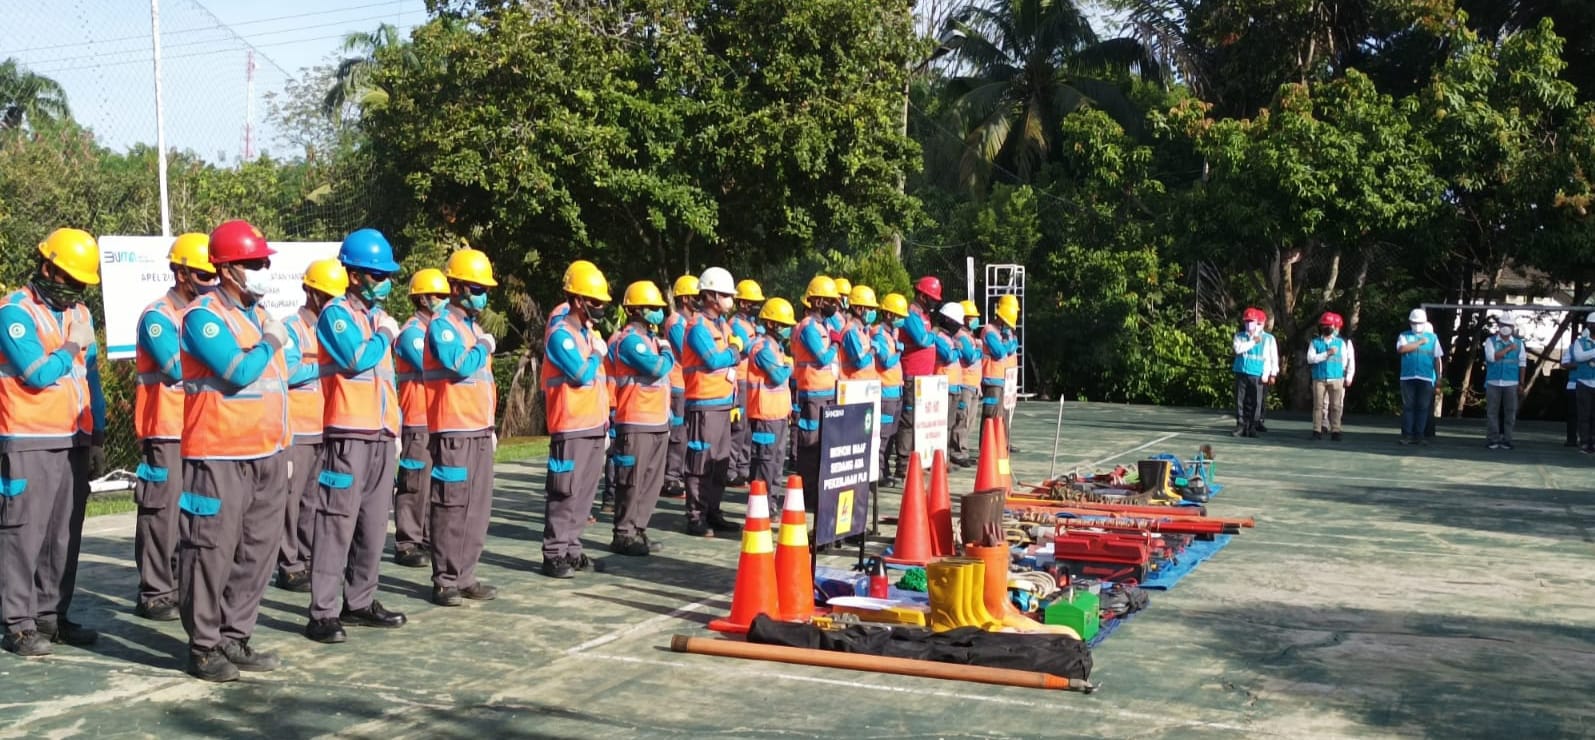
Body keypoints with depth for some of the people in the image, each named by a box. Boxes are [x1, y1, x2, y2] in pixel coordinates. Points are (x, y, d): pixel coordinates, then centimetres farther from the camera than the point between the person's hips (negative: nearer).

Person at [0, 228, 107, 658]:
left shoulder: (79, 313, 14)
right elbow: (39, 374, -19)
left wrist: (97, 436, 15)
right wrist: (74, 345, -6)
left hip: (74, 442, 7)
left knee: (65, 534, 9)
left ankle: (53, 615, 17)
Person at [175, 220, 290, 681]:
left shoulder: (260, 315, 16)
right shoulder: (204, 316, -9)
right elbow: (239, 372, -22)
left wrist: (283, 448, 19)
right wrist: (272, 342, -5)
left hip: (266, 457, 8)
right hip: (220, 458, -8)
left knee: (258, 551, 10)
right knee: (213, 552, -3)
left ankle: (235, 638, 20)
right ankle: (203, 647, 7)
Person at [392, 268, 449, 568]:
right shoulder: (411, 332, -10)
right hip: (417, 422, -9)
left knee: (437, 484, 12)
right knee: (415, 486, -5)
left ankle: (430, 540, 20)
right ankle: (407, 545, 1)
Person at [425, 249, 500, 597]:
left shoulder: (474, 327, 19)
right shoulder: (442, 325, -9)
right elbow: (460, 366, -24)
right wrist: (483, 347, -6)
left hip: (479, 431, 9)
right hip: (453, 432, -9)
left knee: (478, 507, 9)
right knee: (451, 507, -5)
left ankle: (465, 576, 17)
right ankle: (445, 581, 2)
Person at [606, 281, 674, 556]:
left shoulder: (648, 338, 19)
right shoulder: (629, 339, -13)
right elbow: (658, 368, -23)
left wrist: (667, 414, 19)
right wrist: (667, 353, -2)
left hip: (657, 422, 10)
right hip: (636, 423, -10)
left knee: (652, 482, 12)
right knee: (632, 481, -5)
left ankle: (637, 530, 20)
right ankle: (624, 535, 1)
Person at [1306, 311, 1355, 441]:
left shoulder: (1342, 343, 8)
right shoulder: (1315, 342, 6)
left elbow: (1350, 361, 7)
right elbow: (1310, 358, -7)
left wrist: (1348, 377, 0)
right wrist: (1327, 353, -15)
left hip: (1337, 378, 0)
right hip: (1319, 379, 0)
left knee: (1336, 405, 0)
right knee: (1319, 405, 0)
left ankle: (1335, 431, 3)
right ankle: (1317, 430, 4)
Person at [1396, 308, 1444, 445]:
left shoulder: (1432, 338, 12)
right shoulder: (1404, 336, 8)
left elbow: (1437, 359, 11)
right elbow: (1401, 349, -13)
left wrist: (1439, 378, 7)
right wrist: (1420, 342, -8)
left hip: (1426, 378, 1)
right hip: (1408, 377, -1)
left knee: (1423, 407, 1)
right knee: (1408, 406, 0)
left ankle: (1419, 434, 6)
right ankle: (1407, 434, 2)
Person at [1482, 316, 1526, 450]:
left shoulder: (1518, 343, 11)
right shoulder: (1490, 341, 6)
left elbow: (1522, 363, 9)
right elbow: (1492, 357, -11)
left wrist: (1521, 382, 4)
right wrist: (1508, 349, -9)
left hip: (1511, 383, 1)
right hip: (1493, 382, -1)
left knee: (1510, 411, 0)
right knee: (1492, 411, -1)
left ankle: (1506, 440, 4)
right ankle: (1492, 440, 2)